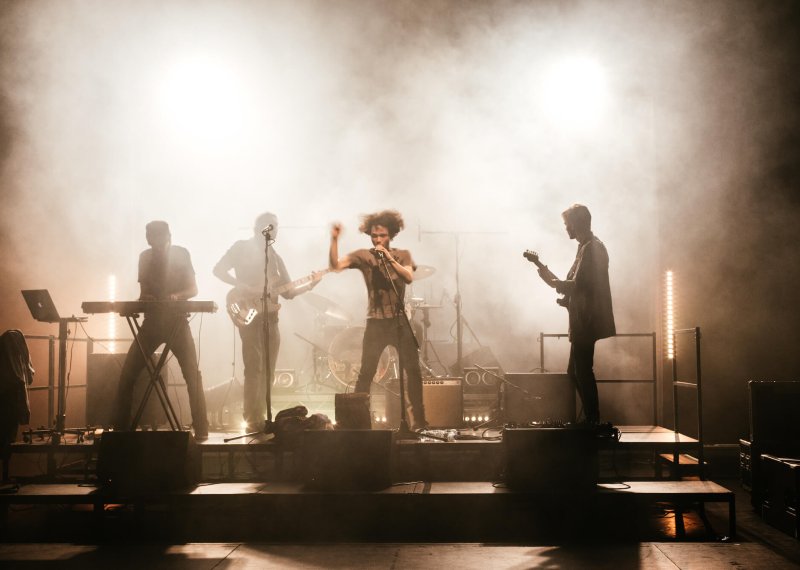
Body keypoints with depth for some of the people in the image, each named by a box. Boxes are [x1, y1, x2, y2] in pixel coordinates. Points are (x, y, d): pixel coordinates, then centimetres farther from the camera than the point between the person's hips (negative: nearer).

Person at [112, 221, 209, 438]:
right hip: (151, 321, 3)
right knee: (127, 374, -3)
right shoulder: (145, 257, 6)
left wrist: (176, 296, -23)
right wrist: (143, 300, -11)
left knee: (192, 375, -13)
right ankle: (121, 427, 8)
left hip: (177, 321, -3)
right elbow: (144, 291, 12)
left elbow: (193, 289, -3)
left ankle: (201, 429, -6)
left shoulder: (180, 254, -2)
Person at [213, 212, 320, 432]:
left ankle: (258, 417, 13)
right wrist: (245, 288, -17)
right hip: (249, 313, -6)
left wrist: (310, 284, -1)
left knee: (267, 370, 6)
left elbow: (287, 291, 16)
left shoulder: (274, 256, 19)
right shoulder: (242, 247, 2)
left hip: (270, 315, 6)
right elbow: (219, 270, -8)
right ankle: (253, 420, -12)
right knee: (254, 367, -13)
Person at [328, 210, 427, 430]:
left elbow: (409, 277, -11)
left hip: (400, 320, 1)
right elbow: (335, 265, -11)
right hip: (376, 322, -1)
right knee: (366, 373, -4)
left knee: (413, 370, 0)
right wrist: (334, 240, -23)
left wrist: (389, 258, -20)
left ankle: (419, 418, 9)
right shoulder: (363, 256, 2)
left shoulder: (402, 255, 7)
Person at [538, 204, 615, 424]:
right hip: (584, 321, 11)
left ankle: (592, 421, -2)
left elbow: (578, 285, -23)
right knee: (576, 371, 15)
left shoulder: (590, 249, -15)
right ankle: (592, 420, 19)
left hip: (586, 321, -11)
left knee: (582, 372, -7)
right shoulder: (593, 246, 17)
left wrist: (552, 281, -13)